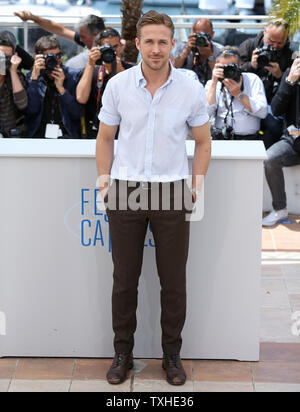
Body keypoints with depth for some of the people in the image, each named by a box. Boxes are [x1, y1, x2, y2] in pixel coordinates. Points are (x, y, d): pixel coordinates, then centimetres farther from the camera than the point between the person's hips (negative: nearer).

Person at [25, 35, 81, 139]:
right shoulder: (31, 76, 7)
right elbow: (31, 110, -6)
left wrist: (61, 88, -10)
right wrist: (34, 78, -9)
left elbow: (77, 114, -1)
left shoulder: (73, 76, 5)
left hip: (67, 135, 0)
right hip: (38, 135, 1)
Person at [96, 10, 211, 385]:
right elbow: (105, 138, 7)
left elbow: (203, 142, 7)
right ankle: (122, 353, 22)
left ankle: (172, 354, 21)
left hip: (171, 191, 0)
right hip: (125, 190, 0)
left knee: (173, 280, 6)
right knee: (124, 278, 7)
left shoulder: (191, 89, -4)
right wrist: (104, 183, 0)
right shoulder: (117, 85, -3)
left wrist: (197, 187, -1)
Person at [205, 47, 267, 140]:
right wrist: (214, 83, -6)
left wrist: (238, 93, -7)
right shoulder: (212, 84, 13)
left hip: (248, 138, -1)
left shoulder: (252, 79, 9)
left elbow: (262, 112, -4)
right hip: (219, 139, 2)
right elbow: (207, 114, -5)